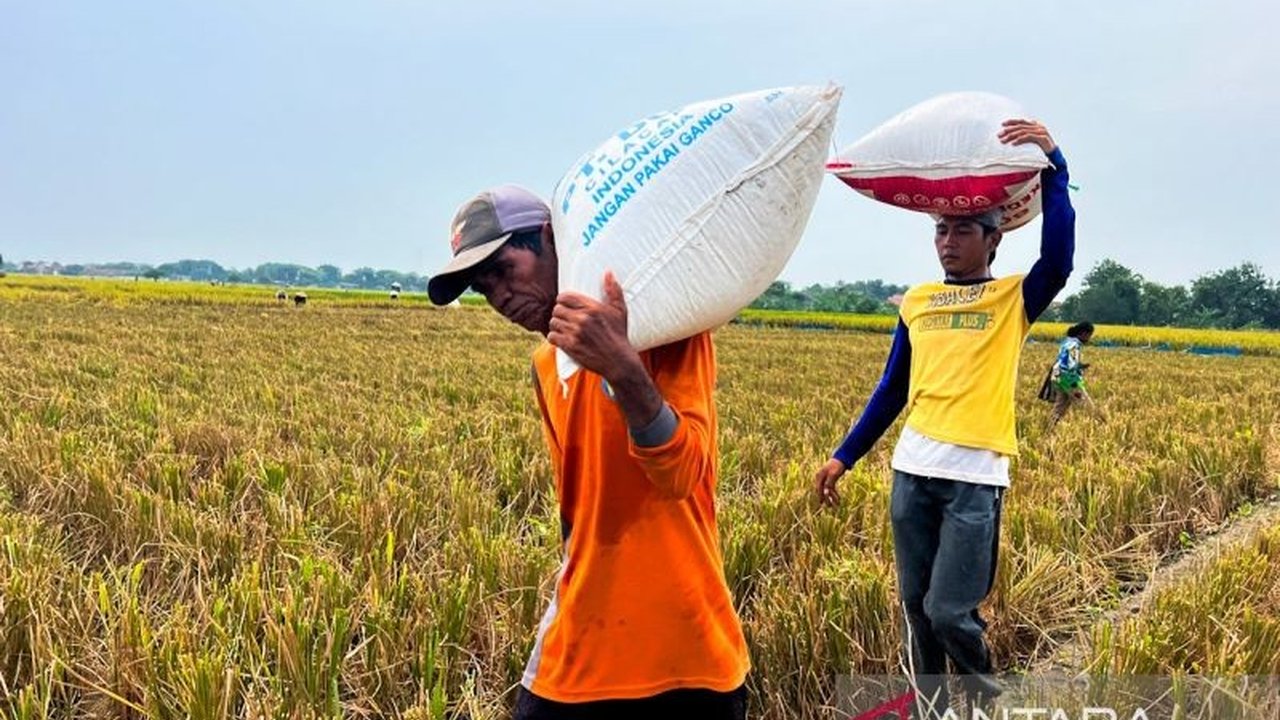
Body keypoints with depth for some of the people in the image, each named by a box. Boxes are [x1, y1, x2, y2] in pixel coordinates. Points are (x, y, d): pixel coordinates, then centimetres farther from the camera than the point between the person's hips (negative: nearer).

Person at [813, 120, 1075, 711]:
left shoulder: (1015, 298, 3)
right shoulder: (916, 302, 14)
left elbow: (1059, 257, -18)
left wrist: (1053, 166, -21)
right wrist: (844, 456, 13)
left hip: (975, 476, -4)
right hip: (912, 471, 4)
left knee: (949, 611, -4)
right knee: (915, 608, 11)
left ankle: (985, 695, 26)